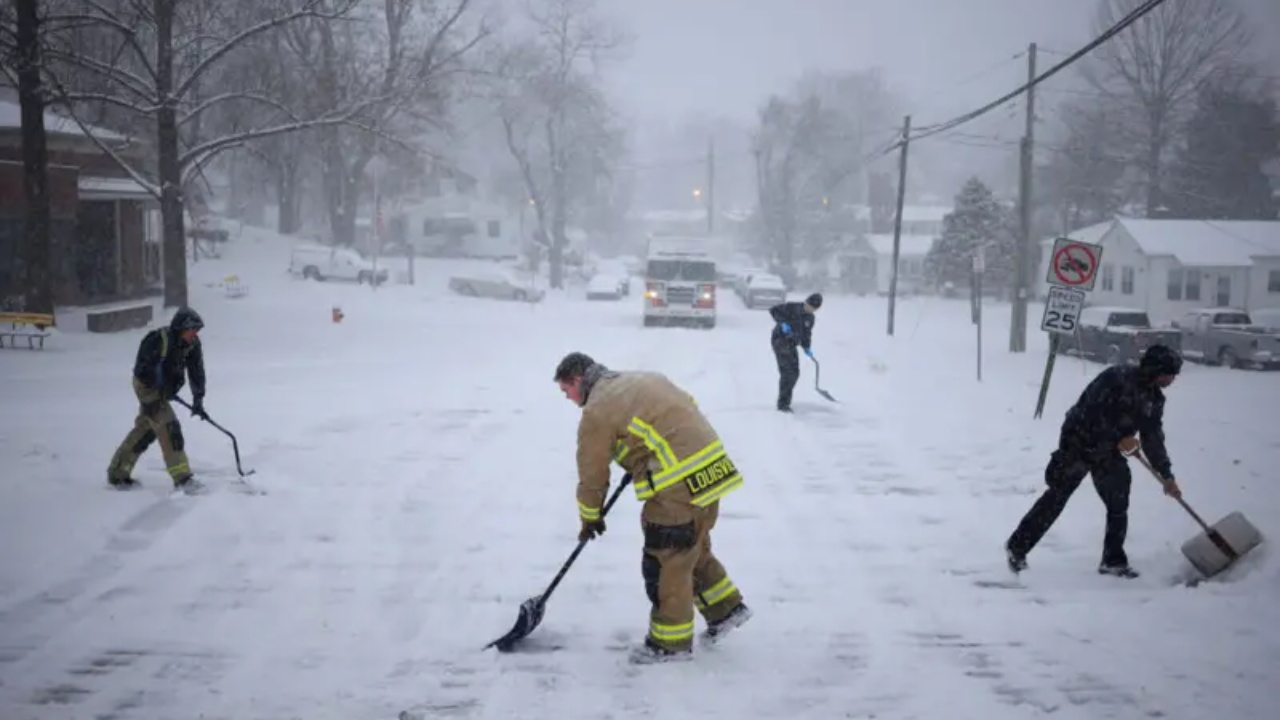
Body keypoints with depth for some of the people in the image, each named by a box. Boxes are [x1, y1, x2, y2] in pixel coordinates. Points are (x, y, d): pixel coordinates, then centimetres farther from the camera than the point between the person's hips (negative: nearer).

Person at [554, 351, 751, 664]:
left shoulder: (597, 411, -7)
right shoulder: (642, 379, 17)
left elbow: (592, 473, 1)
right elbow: (686, 407, 26)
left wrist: (590, 518, 18)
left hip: (679, 486, -9)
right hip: (712, 471, 9)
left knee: (665, 563, 3)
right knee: (695, 549, 25)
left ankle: (671, 642, 13)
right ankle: (726, 607, 34)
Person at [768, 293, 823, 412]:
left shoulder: (810, 318, 8)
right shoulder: (791, 308, -13)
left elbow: (806, 334, 16)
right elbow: (773, 310, -15)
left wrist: (807, 348, 1)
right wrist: (782, 323, -27)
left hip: (791, 345, 8)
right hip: (780, 341, -8)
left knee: (794, 373, 10)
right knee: (787, 372, -13)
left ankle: (784, 402, 22)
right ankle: (783, 403, -9)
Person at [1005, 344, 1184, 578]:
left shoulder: (1154, 398, 2)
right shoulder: (1118, 378, -22)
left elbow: (1153, 438, 10)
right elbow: (1093, 414, -26)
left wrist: (1166, 476, 10)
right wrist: (1119, 438, -22)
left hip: (1107, 451, 7)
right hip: (1080, 442, -7)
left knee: (1118, 504, 2)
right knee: (1057, 496, -5)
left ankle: (1113, 560, 15)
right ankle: (1017, 547, 4)